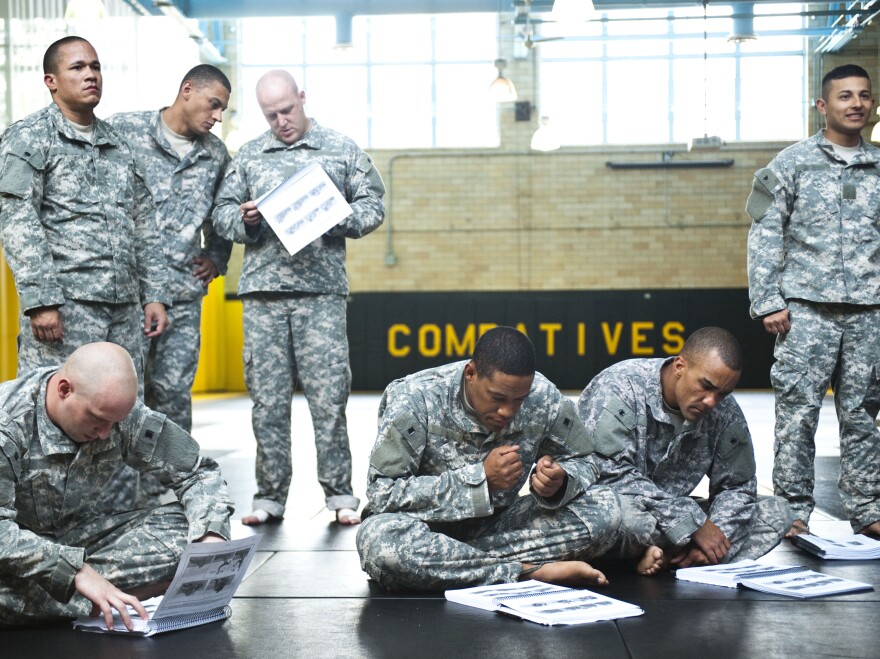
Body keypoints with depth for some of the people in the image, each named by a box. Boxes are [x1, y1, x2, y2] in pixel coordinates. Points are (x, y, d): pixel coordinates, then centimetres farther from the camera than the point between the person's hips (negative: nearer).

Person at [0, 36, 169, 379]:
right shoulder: (28, 138, 0)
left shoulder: (119, 145, 19)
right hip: (64, 305, -6)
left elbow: (143, 225, 20)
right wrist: (41, 301, -18)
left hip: (125, 308, 6)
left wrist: (154, 295, 13)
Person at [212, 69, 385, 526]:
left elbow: (373, 206, 8)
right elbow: (222, 212, 17)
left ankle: (339, 494, 7)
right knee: (267, 399, 3)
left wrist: (333, 217, -9)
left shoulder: (342, 150, 11)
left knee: (328, 397, -3)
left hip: (322, 289, -2)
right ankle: (270, 497, 12)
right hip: (262, 292, 2)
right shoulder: (248, 156, 17)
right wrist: (243, 220, -5)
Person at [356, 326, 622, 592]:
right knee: (379, 539, -38)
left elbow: (578, 463, 5)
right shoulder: (415, 400, -19)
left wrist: (558, 482, -21)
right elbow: (382, 493, -23)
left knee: (605, 508, -17)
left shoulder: (544, 397, -10)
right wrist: (481, 477, -28)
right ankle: (530, 571, -28)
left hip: (498, 525, 4)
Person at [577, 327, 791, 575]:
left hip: (671, 522, 6)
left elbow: (736, 486, 4)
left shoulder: (725, 413, -1)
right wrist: (694, 523, -28)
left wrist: (715, 535, -18)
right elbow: (610, 473, -27)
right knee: (626, 513, -41)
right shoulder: (618, 390, -18)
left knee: (775, 511, -8)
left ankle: (666, 555, -22)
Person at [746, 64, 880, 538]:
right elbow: (764, 236, 0)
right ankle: (794, 510, 4)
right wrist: (767, 302, -7)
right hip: (807, 309, -3)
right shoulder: (792, 163, 3)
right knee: (798, 412, -3)